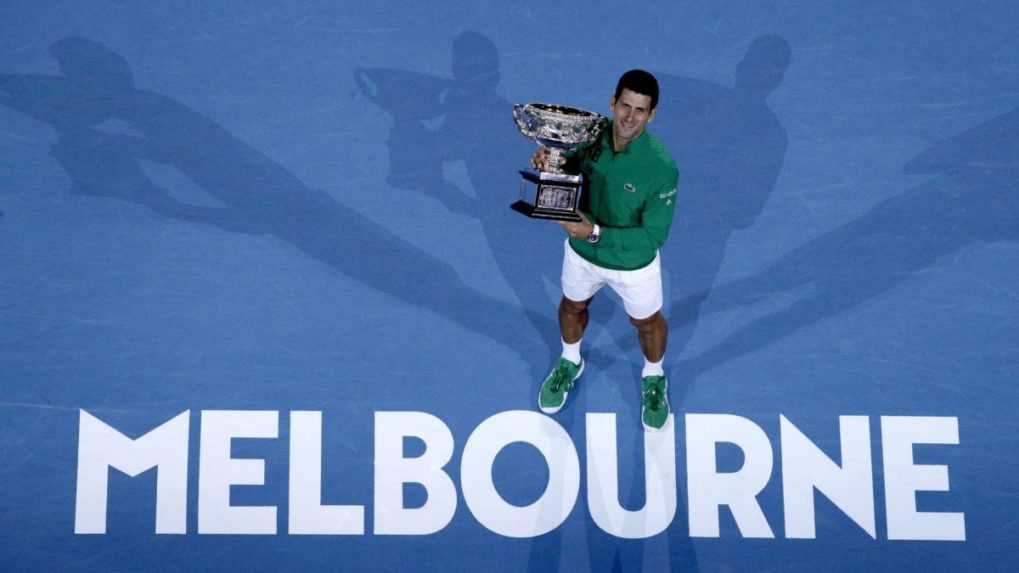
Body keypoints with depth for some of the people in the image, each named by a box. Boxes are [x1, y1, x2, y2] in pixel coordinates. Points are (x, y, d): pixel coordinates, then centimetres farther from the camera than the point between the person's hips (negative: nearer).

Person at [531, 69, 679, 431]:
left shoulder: (661, 166, -35)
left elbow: (654, 235, -29)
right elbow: (569, 172, -4)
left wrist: (596, 233, -38)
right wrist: (548, 163, -28)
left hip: (633, 263, -3)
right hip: (582, 251, 4)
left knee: (646, 322, 24)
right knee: (573, 306, 29)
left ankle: (654, 380, 57)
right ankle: (569, 364, 62)